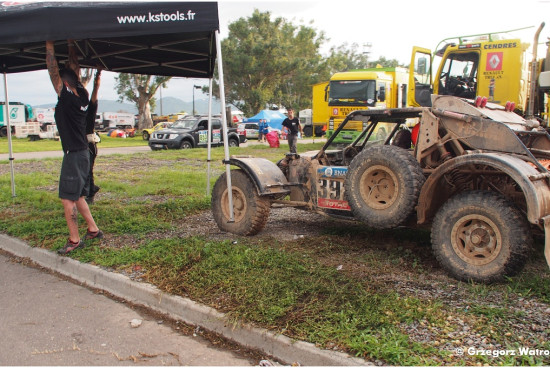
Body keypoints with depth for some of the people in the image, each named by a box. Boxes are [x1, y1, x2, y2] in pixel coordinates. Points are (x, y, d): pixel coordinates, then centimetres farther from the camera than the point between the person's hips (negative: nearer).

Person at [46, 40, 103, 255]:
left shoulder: (66, 96, -15)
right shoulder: (82, 95, 5)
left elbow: (53, 70, -14)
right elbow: (74, 69, 16)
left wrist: (49, 46, -7)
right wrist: (71, 45, 20)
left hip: (73, 155, -9)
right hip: (82, 154, 9)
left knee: (68, 198, -3)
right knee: (76, 196, 18)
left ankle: (74, 240, 3)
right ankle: (93, 230, 22)